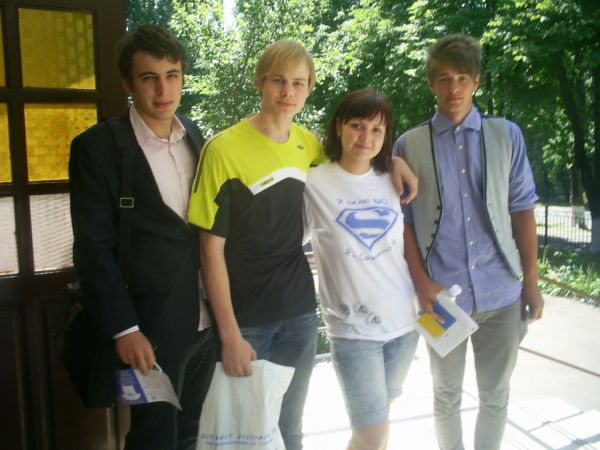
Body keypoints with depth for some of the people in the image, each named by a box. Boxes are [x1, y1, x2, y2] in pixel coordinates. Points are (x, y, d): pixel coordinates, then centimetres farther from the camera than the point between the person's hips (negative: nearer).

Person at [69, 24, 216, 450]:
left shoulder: (194, 135, 5)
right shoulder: (97, 147, -11)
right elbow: (94, 248, -13)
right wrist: (124, 328, -16)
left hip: (206, 320, 5)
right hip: (152, 327, -5)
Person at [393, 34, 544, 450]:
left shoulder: (507, 135, 3)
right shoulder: (409, 146, -1)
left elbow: (521, 209, 4)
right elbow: (404, 220, 0)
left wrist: (532, 282, 2)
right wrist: (421, 282, -7)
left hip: (501, 292, 1)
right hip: (442, 294, -1)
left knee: (496, 394, 16)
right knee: (447, 394, 16)